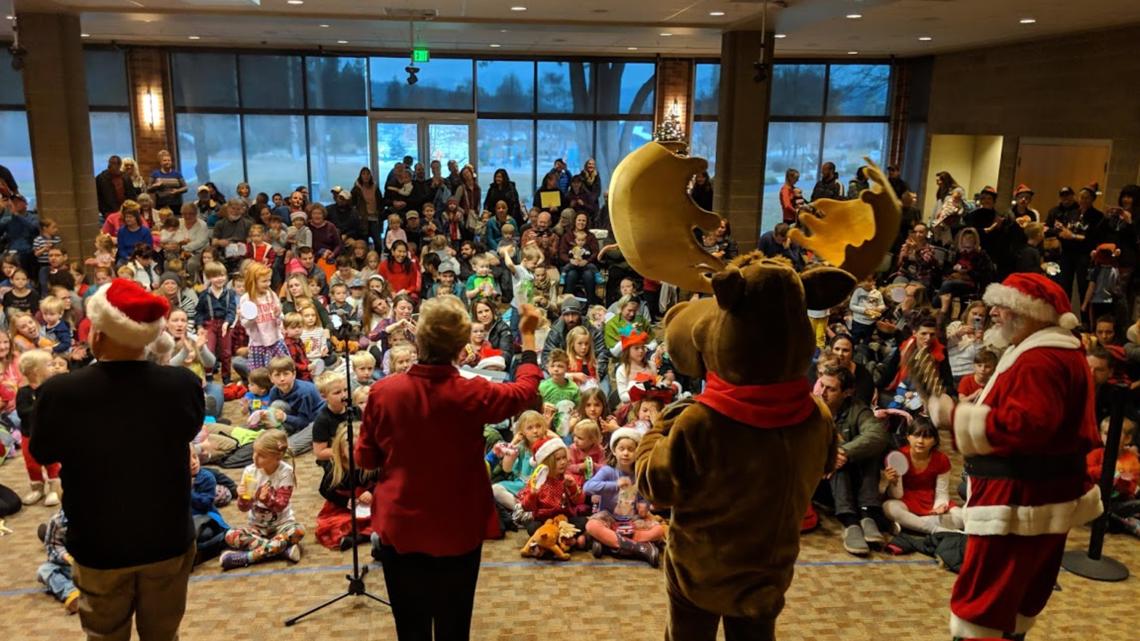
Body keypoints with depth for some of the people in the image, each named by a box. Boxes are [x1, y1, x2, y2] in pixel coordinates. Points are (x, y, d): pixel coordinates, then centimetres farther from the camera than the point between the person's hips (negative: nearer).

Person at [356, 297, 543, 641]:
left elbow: (365, 458, 0)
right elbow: (524, 391, 3)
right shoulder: (470, 395, -17)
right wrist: (528, 336, 14)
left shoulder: (383, 391, -13)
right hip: (458, 531, -1)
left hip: (400, 528, 1)